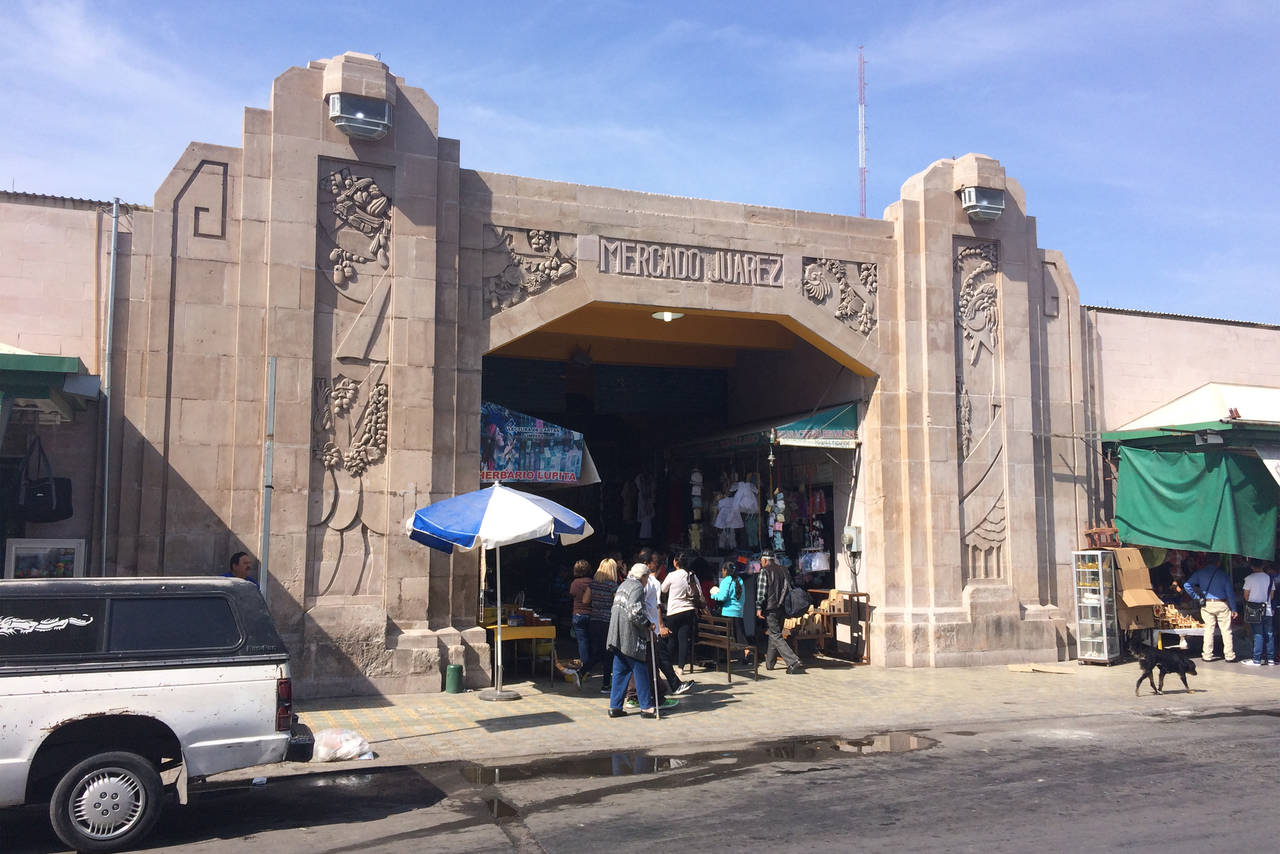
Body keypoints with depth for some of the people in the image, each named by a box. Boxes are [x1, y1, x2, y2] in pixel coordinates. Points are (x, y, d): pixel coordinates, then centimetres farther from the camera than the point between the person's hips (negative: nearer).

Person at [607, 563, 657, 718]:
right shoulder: (637, 587, -11)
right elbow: (634, 612, -23)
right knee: (640, 671, 0)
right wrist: (648, 625, -10)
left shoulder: (623, 585, 17)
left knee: (620, 671, 11)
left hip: (618, 636, 9)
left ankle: (615, 706, 12)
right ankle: (646, 707, 4)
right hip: (631, 636, -9)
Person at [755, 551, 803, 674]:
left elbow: (761, 591, -13)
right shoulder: (782, 571, 11)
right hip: (781, 608, 7)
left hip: (770, 609, -7)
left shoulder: (764, 571, -9)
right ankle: (769, 663, 27)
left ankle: (794, 662, -18)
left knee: (776, 637, -7)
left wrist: (759, 608, -10)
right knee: (773, 635, 18)